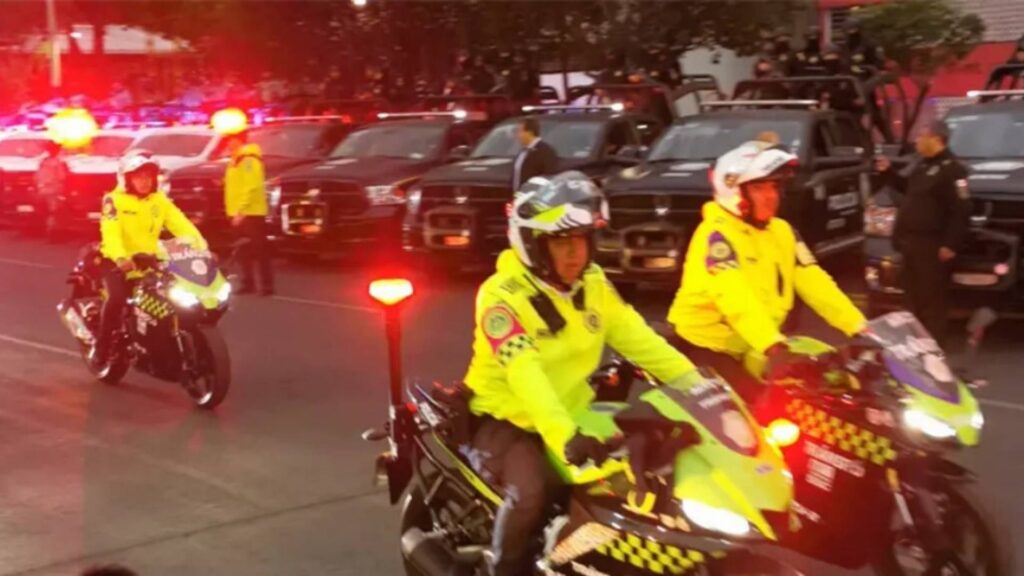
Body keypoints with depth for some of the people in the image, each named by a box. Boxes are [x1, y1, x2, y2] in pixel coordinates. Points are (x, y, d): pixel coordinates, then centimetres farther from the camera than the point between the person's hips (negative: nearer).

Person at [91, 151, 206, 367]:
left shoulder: (160, 200, 7)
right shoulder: (114, 200, -8)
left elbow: (181, 224, -5)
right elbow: (111, 231, -24)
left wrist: (201, 246, -23)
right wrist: (120, 257, -43)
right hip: (118, 261, -5)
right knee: (117, 297, -29)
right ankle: (101, 348, -14)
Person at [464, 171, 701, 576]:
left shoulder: (593, 283, 2)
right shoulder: (502, 295, -20)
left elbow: (638, 339, -1)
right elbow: (525, 375, -33)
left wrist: (698, 386, -15)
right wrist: (564, 438, -47)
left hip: (575, 417, 7)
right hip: (507, 421, -7)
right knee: (531, 493, -32)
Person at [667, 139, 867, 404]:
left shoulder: (781, 232, 7)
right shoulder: (717, 233, -17)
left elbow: (815, 283, 0)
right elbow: (736, 299, -32)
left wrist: (860, 328, -13)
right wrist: (775, 347, -45)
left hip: (749, 351, 8)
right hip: (705, 347, -8)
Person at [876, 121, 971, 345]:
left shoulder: (951, 169, -15)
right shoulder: (921, 164, 15)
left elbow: (961, 211, -19)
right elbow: (907, 188, 32)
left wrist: (951, 244, -22)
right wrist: (888, 172, 20)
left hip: (931, 245, -10)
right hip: (912, 242, 10)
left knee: (931, 298, -6)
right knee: (913, 295, 16)